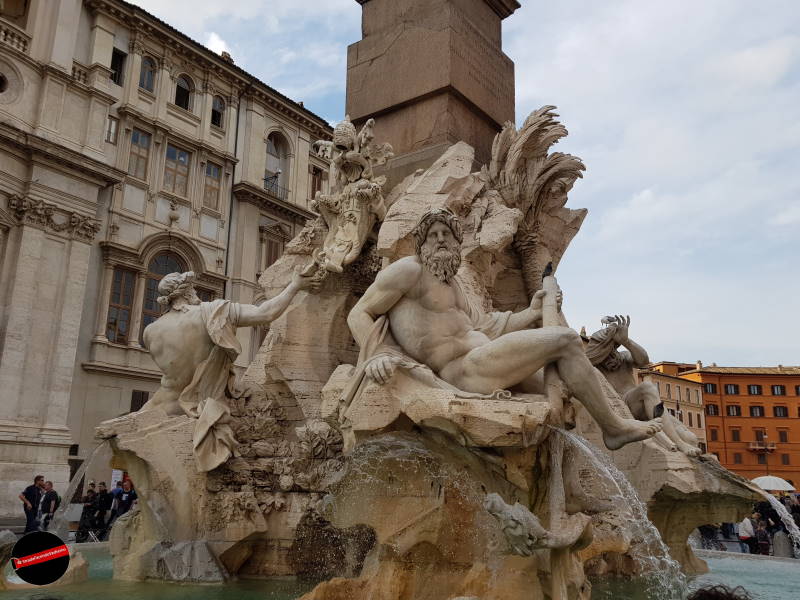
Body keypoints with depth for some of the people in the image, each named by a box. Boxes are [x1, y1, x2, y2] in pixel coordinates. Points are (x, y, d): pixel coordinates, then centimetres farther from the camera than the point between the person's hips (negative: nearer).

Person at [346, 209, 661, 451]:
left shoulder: (452, 284, 23)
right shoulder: (408, 269, -4)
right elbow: (358, 314, -6)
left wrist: (532, 313, 20)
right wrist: (377, 355, -23)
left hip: (479, 364, 10)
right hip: (463, 369, -10)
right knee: (567, 340, -10)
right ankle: (614, 427, 3)